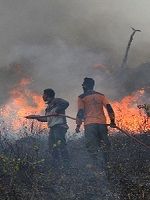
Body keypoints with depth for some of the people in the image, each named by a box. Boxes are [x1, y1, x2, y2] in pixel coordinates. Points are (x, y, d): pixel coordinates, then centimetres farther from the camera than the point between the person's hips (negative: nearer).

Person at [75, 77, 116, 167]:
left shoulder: (81, 97, 5)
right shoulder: (101, 95, 14)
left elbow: (80, 112, 0)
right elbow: (109, 107, 5)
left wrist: (78, 125, 3)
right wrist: (112, 120, 7)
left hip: (89, 124, -3)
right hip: (102, 123, 3)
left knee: (92, 146, -3)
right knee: (105, 144, 10)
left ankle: (95, 164, -12)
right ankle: (107, 162, 8)